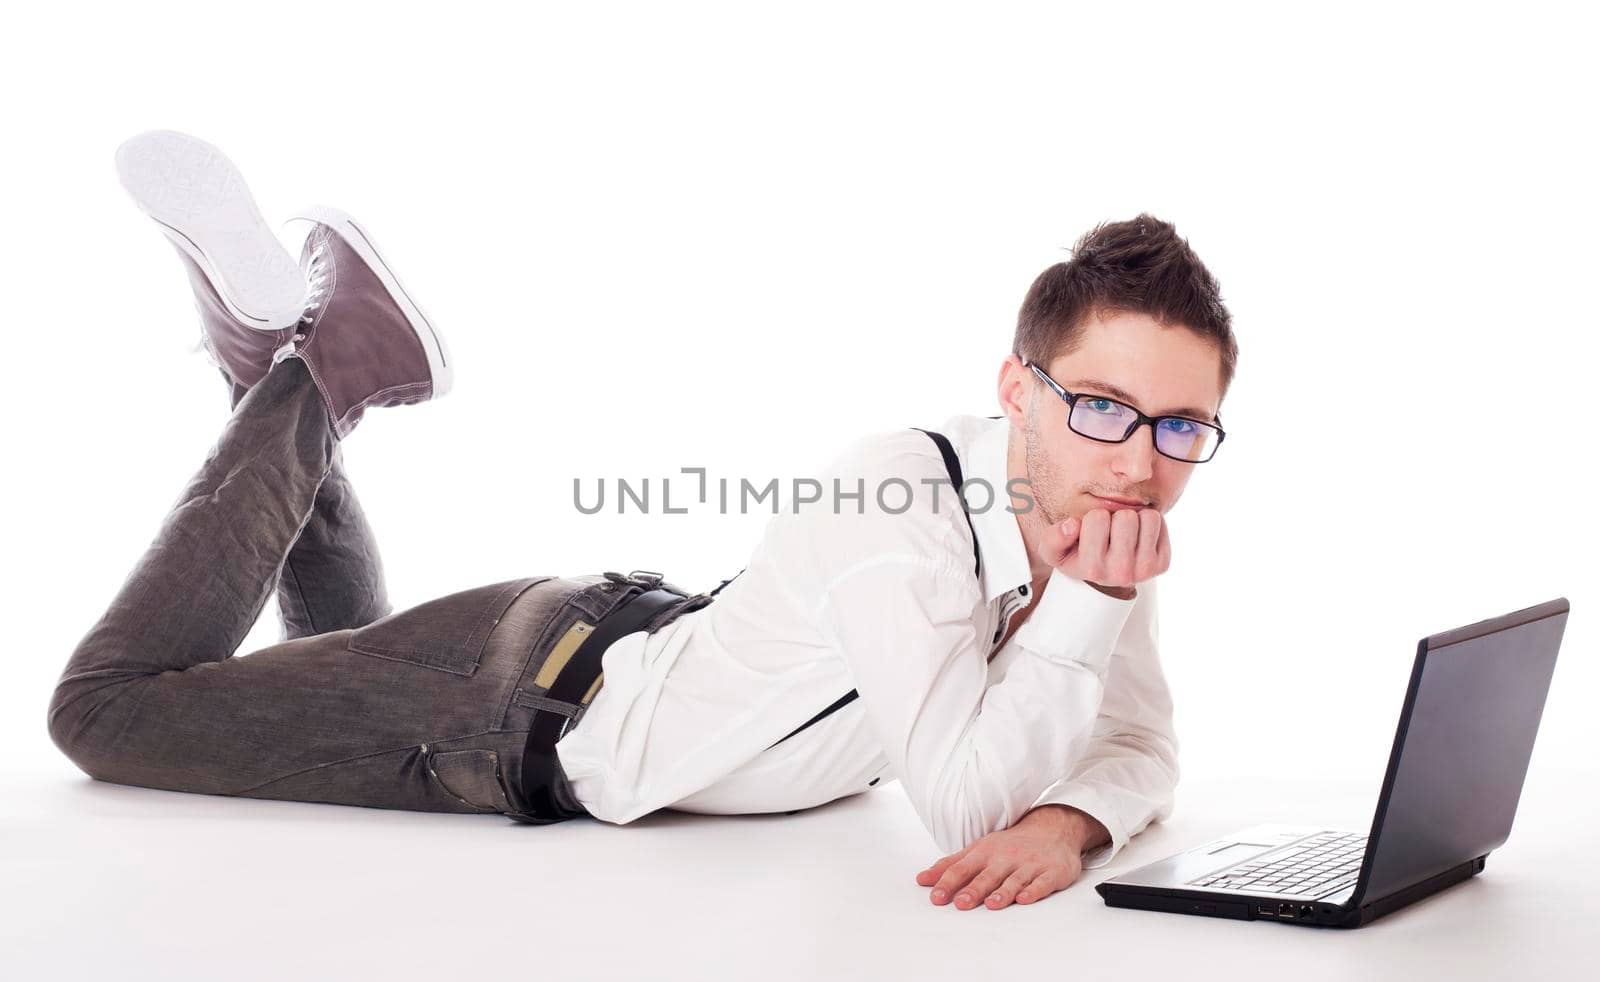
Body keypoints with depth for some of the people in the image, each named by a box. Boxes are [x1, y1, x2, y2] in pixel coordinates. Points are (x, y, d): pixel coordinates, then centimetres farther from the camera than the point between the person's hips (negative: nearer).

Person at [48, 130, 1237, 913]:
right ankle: (310, 361, 16)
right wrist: (1086, 603, -42)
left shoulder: (1100, 508, -14)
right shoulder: (902, 496, -38)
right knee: (106, 705, 12)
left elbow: (1142, 749, -8)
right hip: (539, 705, -7)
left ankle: (299, 380, 31)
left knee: (351, 662, 35)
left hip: (642, 652, 7)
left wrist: (1069, 821, -29)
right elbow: (963, 809, -40)